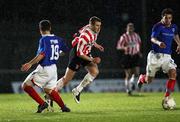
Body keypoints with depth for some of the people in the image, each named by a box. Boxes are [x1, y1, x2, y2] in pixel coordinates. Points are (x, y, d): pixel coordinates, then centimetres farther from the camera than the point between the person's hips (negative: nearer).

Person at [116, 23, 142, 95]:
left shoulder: (136, 36, 7)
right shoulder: (124, 37, -7)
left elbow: (139, 44, 25)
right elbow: (118, 47, -11)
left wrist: (139, 52, 14)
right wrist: (124, 48, -30)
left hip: (135, 56, 4)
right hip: (127, 56, -4)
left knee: (136, 73, -8)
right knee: (128, 75, -2)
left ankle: (132, 81, 26)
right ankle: (128, 89, 14)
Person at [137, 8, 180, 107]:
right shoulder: (158, 26, -13)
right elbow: (152, 38, -30)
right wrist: (158, 42, -50)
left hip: (167, 56, 4)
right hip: (156, 55, -4)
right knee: (148, 80, 3)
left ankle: (166, 98, -17)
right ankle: (141, 78, 41)